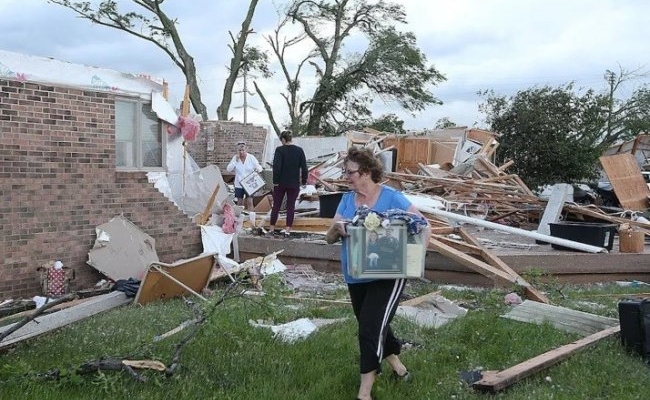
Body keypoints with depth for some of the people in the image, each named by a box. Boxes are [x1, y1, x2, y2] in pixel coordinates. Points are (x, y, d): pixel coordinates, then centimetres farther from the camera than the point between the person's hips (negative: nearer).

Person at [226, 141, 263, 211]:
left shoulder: (251, 158, -3)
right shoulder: (235, 158, 2)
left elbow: (259, 168, -1)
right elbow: (228, 169, -5)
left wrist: (258, 169, -25)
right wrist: (236, 160, -12)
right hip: (239, 184, 2)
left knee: (249, 202, -8)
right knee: (240, 202, 8)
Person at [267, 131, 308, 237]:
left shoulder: (280, 150, -9)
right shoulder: (299, 150, 0)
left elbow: (276, 167, -15)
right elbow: (304, 167, 0)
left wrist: (275, 181, -9)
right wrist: (304, 181, 8)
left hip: (281, 183, -2)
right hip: (294, 184, 2)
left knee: (276, 205, 9)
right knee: (291, 206, 6)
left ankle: (271, 228, 14)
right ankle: (288, 229, 4)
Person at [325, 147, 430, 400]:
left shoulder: (391, 198, -13)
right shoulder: (347, 200, 1)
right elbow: (329, 238, 0)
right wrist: (336, 229, -23)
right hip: (356, 277, 6)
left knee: (371, 329, -9)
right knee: (375, 327, 20)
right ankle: (397, 366, 45)